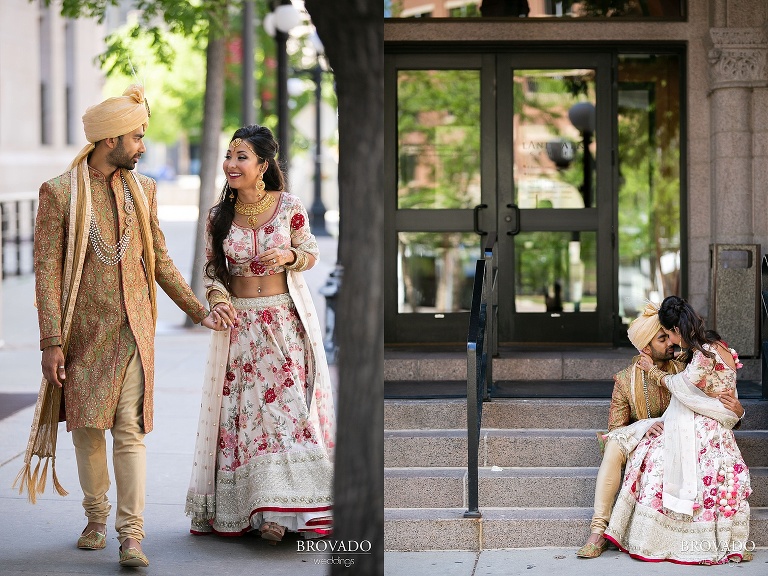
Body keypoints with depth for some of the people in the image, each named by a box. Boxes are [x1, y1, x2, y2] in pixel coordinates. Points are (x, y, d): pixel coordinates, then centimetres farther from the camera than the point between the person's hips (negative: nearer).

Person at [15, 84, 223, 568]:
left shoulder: (143, 189, 9)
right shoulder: (59, 192, -5)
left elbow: (159, 259, 17)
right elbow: (47, 270, -7)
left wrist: (198, 310, 15)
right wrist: (51, 342, -12)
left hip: (134, 329, 2)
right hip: (84, 331, -2)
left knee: (130, 429, -5)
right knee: (88, 426, 8)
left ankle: (131, 535, -7)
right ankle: (97, 519, 26)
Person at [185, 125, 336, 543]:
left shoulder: (288, 206, -4)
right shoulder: (219, 215, 2)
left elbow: (311, 254, 7)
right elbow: (212, 268, 9)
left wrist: (288, 256, -15)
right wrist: (216, 296, -11)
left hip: (286, 320, -2)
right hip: (239, 323, 2)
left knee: (289, 404, -6)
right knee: (243, 411, 0)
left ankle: (285, 505, -1)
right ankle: (250, 507, 7)